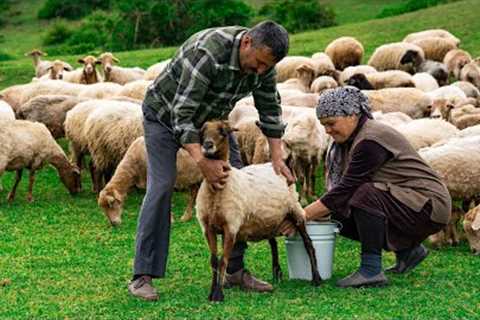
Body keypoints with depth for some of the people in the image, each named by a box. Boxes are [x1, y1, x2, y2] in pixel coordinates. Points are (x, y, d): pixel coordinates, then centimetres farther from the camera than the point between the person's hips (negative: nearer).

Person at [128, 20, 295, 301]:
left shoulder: (263, 60, -17)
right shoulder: (207, 53, -39)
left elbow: (270, 109, -2)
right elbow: (182, 114, -39)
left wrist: (277, 158, -8)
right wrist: (202, 162, -48)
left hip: (211, 118, 7)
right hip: (166, 113, -7)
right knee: (161, 187, -18)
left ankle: (235, 269, 6)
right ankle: (142, 276, -15)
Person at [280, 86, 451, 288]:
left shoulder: (371, 141, -22)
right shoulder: (351, 139, 7)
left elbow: (346, 189, -25)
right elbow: (340, 189, 6)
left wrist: (304, 215, -24)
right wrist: (316, 213, -9)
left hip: (428, 206, -10)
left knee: (365, 194, -30)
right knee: (341, 216, 0)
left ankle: (372, 270, -22)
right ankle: (407, 249, 13)